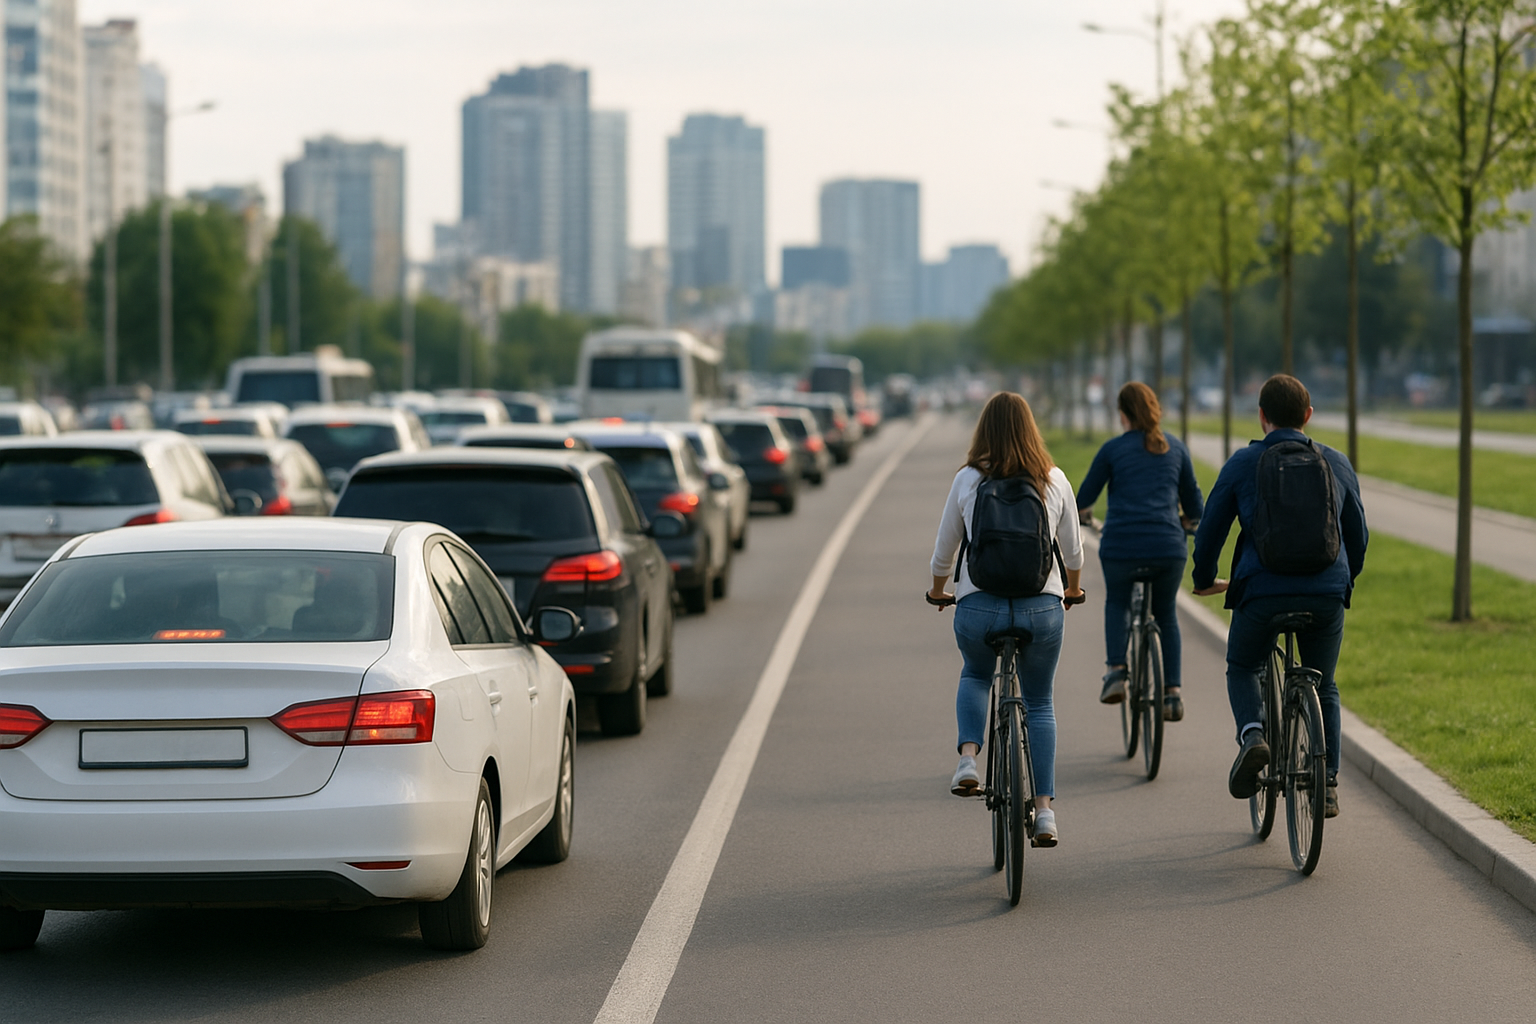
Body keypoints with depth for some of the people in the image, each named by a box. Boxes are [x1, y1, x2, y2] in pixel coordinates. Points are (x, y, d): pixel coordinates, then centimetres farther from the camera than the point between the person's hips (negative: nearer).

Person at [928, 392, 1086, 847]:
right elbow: (1073, 550, 12)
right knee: (1039, 703, 18)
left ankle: (968, 759, 4)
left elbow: (944, 549, 8)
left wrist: (937, 591, 28)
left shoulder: (967, 480, -1)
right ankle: (1044, 811, 9)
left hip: (978, 605, 0)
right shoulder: (1054, 481, 2)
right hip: (1041, 605, 1)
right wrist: (1072, 590, 33)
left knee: (975, 677, 30)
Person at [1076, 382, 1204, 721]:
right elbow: (1194, 508, 16)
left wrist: (1082, 512, 32)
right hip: (1168, 547, 2)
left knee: (1117, 603, 26)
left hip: (1121, 546, -2)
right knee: (1166, 614, 21)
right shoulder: (1176, 448, 11)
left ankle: (1116, 670, 7)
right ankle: (1173, 691, 11)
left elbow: (1082, 502, 8)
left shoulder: (1113, 449, 4)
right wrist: (1183, 522, 38)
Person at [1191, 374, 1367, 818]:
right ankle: (1328, 785, 13)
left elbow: (1210, 529, 7)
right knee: (1323, 686, 20)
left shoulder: (1243, 464, 3)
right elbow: (1357, 533, 20)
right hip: (1327, 592, 2)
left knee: (1243, 669, 22)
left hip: (1261, 592, -2)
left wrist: (1204, 580, 25)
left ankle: (1252, 735, -7)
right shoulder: (1336, 463, 11)